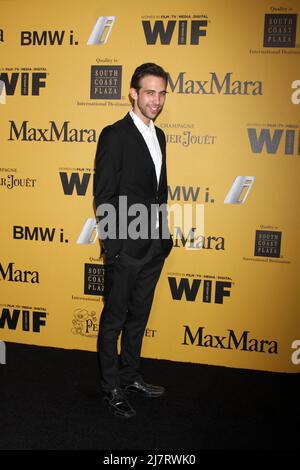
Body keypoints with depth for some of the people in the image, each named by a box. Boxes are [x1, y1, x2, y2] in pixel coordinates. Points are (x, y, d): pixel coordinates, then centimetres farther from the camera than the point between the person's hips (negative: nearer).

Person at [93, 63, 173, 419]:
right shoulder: (115, 135, -12)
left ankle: (130, 376, 37)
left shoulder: (158, 136, 11)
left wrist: (164, 236, 12)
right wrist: (113, 247, -17)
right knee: (114, 319, 9)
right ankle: (111, 387, 25)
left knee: (138, 317, 19)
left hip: (154, 246, 8)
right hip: (126, 248, -7)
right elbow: (104, 196, -15)